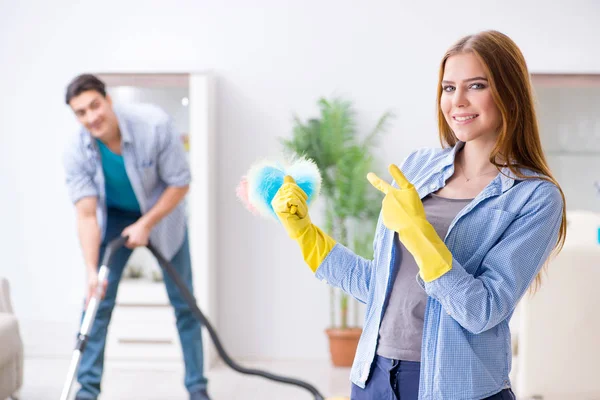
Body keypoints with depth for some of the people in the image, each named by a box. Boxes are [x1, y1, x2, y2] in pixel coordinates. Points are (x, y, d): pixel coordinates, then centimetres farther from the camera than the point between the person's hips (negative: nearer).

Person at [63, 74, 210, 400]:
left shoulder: (155, 124, -33)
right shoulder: (76, 154, -26)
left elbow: (180, 183, -22)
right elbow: (86, 215, -27)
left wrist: (146, 224, -25)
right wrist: (91, 271, -37)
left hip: (162, 214, -1)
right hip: (113, 218, 1)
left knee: (184, 302, 3)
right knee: (97, 300, -5)